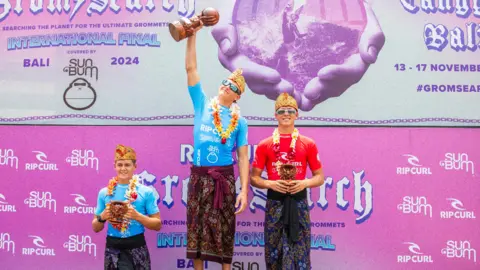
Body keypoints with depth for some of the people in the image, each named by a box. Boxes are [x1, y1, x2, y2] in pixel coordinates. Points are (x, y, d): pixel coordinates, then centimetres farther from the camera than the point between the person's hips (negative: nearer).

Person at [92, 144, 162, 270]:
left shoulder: (146, 192, -2)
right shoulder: (104, 192, 6)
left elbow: (157, 225, -1)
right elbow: (95, 228, 12)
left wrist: (137, 216, -15)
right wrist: (102, 217, -8)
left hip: (137, 248, -2)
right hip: (113, 249, 2)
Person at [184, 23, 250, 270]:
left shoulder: (239, 121, 4)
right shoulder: (202, 104, 5)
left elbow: (243, 157, 1)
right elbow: (191, 68, 0)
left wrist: (244, 190, -8)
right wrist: (192, 34, -6)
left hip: (225, 177, -1)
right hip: (199, 175, 1)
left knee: (224, 229, 6)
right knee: (197, 227, 6)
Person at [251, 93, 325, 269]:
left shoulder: (308, 144, 4)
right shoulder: (264, 145, 4)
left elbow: (320, 177, 8)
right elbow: (254, 178, 5)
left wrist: (304, 183, -12)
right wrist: (271, 183, -13)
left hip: (299, 202, 0)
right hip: (274, 202, 0)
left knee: (299, 251, 1)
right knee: (274, 252, 5)